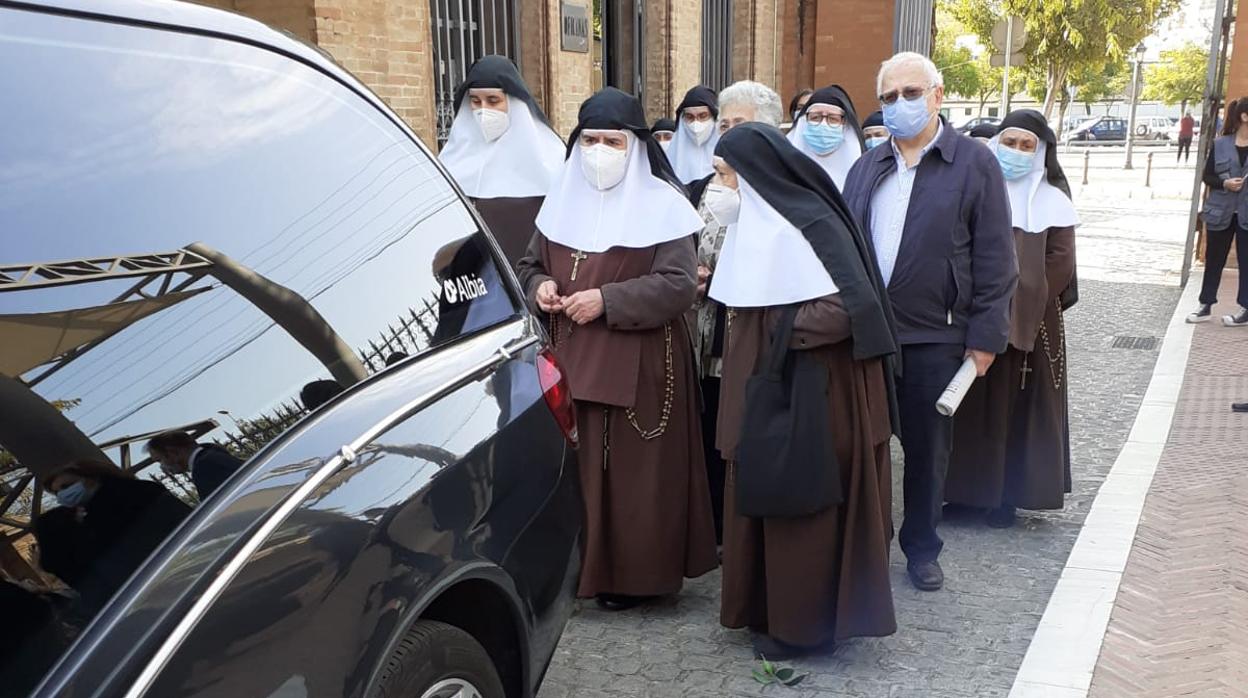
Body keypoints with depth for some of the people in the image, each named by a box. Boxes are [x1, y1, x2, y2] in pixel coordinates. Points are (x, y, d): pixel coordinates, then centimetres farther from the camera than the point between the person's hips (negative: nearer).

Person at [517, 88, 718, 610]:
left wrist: (606, 300, -21)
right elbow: (531, 264, 19)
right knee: (576, 465, 8)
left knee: (634, 469, 2)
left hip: (639, 363, -4)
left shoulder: (662, 203, -6)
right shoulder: (562, 199, 11)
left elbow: (679, 284, -13)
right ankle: (580, 563, 23)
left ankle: (636, 572, 17)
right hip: (571, 359, 5)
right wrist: (541, 286, -5)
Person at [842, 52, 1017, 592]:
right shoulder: (866, 168, 10)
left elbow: (994, 259, -6)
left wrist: (985, 337, -9)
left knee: (927, 450, 11)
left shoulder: (974, 163, -3)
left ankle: (921, 548, 28)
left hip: (934, 339, -3)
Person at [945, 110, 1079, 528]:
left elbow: (1060, 264, -4)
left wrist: (1022, 303, -11)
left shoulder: (1052, 201, 2)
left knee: (1018, 410, 3)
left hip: (1027, 325, -2)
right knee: (969, 409, 5)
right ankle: (966, 490, 14)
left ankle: (1007, 495, 13)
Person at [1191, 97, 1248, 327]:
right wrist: (1224, 183, -14)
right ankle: (1206, 307, 19)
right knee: (1214, 260, 9)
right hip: (1221, 212, 0)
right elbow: (1207, 176, 4)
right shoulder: (1220, 144, 0)